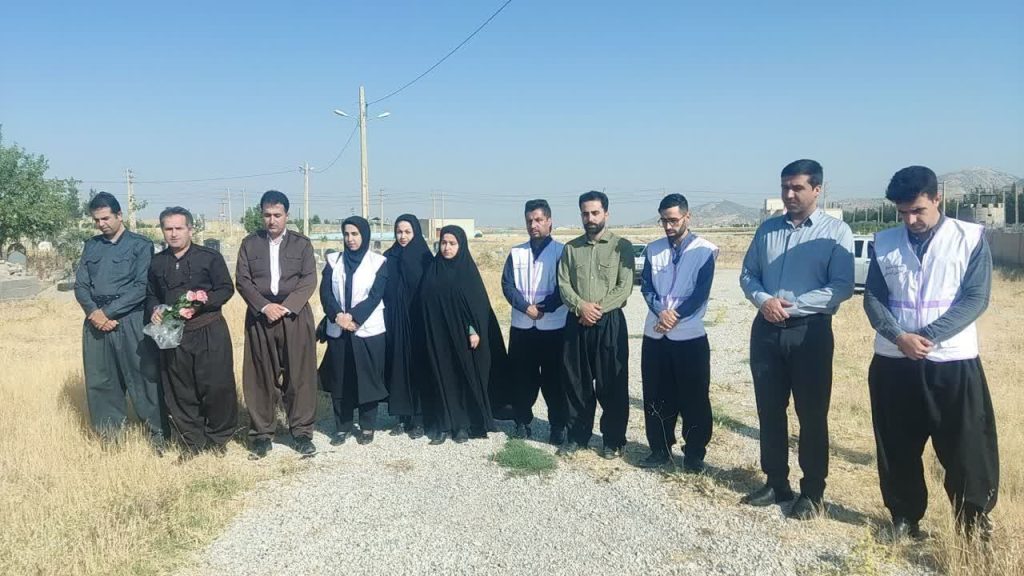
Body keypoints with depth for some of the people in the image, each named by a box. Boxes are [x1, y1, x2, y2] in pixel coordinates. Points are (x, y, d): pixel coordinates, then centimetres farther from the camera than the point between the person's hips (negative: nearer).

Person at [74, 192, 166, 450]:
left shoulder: (140, 244, 1)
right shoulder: (91, 245, 16)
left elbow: (142, 287, -8)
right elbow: (80, 285, 10)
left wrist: (108, 312, -12)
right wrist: (93, 312, -8)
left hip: (131, 320, -5)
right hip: (96, 320, 5)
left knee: (143, 378, -3)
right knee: (99, 381, 7)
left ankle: (158, 435, 5)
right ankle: (109, 436, 20)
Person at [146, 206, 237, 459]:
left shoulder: (210, 257, -1)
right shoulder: (157, 263, 11)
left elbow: (226, 289, -3)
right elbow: (151, 295, 19)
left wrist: (202, 302, -19)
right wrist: (154, 310, -3)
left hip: (209, 332, -4)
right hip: (172, 333, 4)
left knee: (216, 386, -3)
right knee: (179, 391, 7)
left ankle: (217, 438, 17)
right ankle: (192, 442, 20)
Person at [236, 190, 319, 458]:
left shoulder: (302, 243, 6)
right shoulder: (249, 243, 8)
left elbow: (309, 280, -2)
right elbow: (242, 280, 1)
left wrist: (286, 306, -13)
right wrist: (265, 306, -13)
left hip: (295, 316, -1)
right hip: (260, 317, 1)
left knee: (300, 375, 2)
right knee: (261, 377, 4)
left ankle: (302, 431, 12)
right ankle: (262, 432, 15)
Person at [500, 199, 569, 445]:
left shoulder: (561, 251, -2)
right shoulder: (516, 253, 9)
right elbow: (507, 285, 1)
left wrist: (544, 308, -15)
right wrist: (526, 307, -13)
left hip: (553, 327, -3)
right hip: (521, 326, 3)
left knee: (554, 378, 2)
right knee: (522, 377, 9)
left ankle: (558, 425, 13)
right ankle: (522, 421, 21)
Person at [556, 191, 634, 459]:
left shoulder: (621, 246, -1)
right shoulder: (571, 248, 9)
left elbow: (625, 287, -7)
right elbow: (563, 284, 3)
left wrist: (598, 308, -15)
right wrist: (581, 306, -14)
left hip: (610, 322, -3)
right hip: (576, 322, 3)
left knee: (612, 384, 3)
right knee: (577, 382, 9)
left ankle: (614, 439, 16)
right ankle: (577, 435, 23)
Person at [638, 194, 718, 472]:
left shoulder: (704, 250, -3)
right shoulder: (653, 249, 9)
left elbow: (701, 293, -9)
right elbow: (646, 286, 3)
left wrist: (675, 316, -17)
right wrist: (661, 311, -15)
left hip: (690, 335, -4)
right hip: (655, 334, 4)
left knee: (694, 397, 4)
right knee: (656, 396, 10)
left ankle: (694, 453, 17)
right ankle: (660, 449, 23)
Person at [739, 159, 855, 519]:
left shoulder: (836, 231, -4)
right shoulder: (767, 229, 10)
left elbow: (842, 287, -12)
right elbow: (747, 274, 12)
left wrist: (791, 304, -17)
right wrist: (763, 300, -9)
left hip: (810, 331, -4)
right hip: (766, 329, 5)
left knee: (812, 414, 5)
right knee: (769, 410, 11)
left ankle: (812, 492, 19)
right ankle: (776, 483, 26)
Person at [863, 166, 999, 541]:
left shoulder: (971, 238, -1)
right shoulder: (884, 243, 6)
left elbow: (976, 298, -7)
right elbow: (872, 298, 2)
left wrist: (928, 337, -17)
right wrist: (900, 337, -15)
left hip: (953, 362, -2)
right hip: (893, 362, 2)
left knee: (967, 447, 4)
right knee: (898, 448, 10)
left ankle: (974, 523, 24)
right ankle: (905, 517, 27)